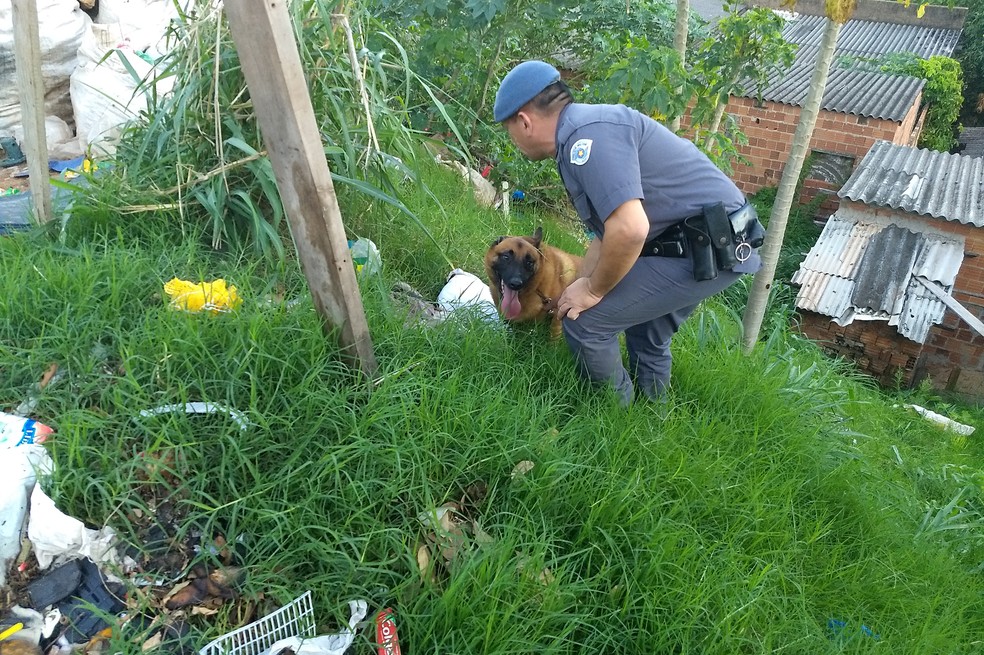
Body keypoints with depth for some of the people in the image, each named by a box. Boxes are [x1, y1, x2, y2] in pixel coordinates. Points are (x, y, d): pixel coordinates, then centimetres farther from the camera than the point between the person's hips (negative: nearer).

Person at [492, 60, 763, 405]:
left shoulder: (587, 133, -19)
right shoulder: (583, 134, 15)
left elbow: (628, 229, -31)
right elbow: (605, 234, 21)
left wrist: (593, 291, -14)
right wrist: (576, 290, 22)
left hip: (705, 249, -11)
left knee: (585, 323, -7)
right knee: (647, 337, 27)